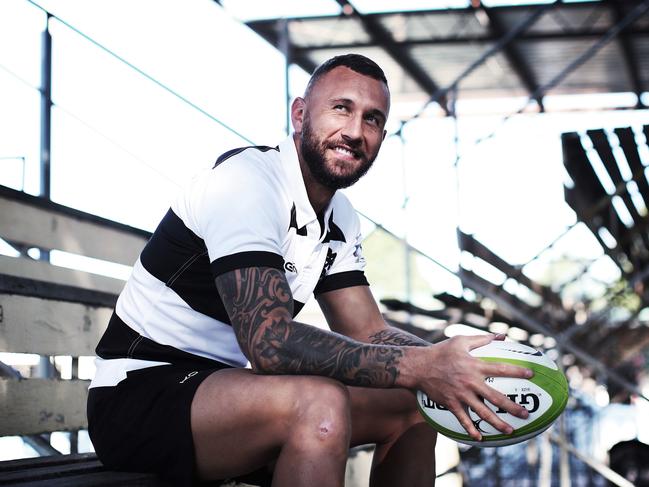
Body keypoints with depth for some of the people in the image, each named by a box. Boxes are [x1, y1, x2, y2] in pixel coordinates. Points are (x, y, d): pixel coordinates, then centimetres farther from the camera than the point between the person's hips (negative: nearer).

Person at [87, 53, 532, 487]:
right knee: (321, 403, -34)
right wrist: (422, 367, -34)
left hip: (221, 385, 9)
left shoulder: (341, 220, 10)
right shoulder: (248, 180, -20)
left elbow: (367, 332, 7)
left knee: (412, 406, 5)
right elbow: (270, 342, -30)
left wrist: (446, 365, -14)